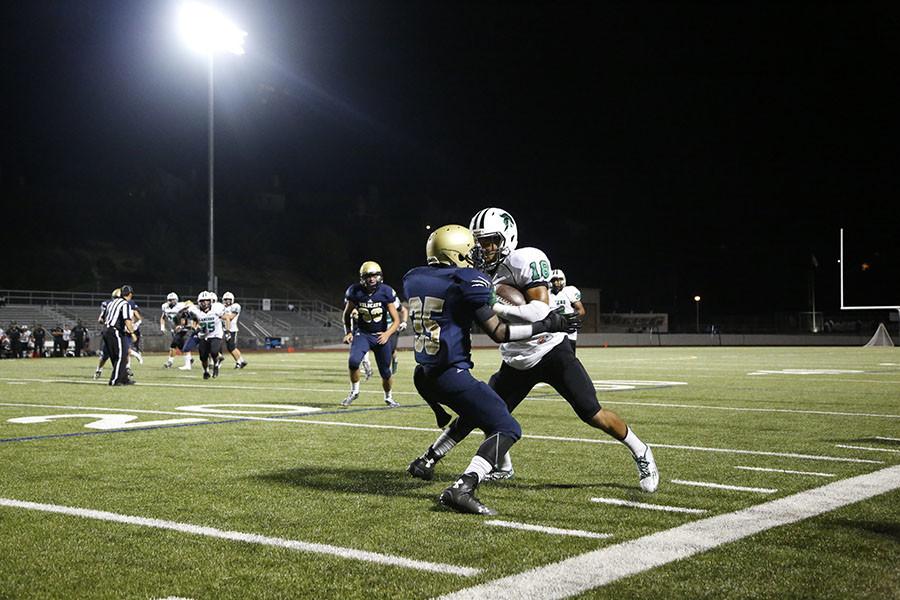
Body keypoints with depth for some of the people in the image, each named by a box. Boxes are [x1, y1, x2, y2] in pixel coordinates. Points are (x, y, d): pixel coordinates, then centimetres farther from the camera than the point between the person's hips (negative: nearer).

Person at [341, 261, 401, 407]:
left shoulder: (385, 292, -12)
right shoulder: (356, 292, -10)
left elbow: (396, 320, -8)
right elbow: (347, 314, 9)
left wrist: (387, 334, -24)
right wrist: (348, 332, -3)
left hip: (381, 335, 0)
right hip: (363, 334, 0)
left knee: (385, 373, 6)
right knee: (353, 361, -26)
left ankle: (388, 397, 35)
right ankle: (354, 391, -1)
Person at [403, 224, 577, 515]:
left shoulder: (413, 279, 8)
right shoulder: (466, 282, -11)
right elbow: (498, 333, -13)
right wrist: (546, 325, -6)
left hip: (423, 374, 8)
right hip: (452, 375, -8)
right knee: (507, 429, -6)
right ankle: (462, 489, -21)